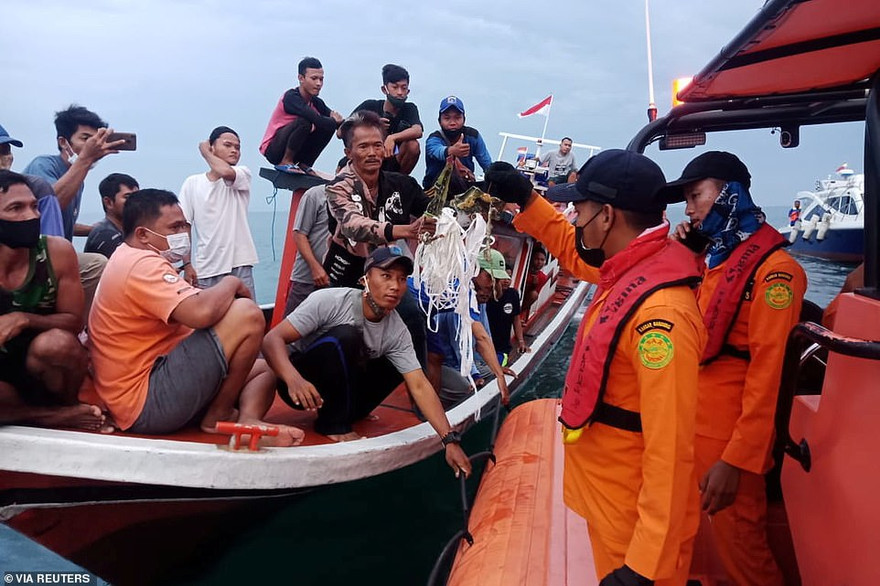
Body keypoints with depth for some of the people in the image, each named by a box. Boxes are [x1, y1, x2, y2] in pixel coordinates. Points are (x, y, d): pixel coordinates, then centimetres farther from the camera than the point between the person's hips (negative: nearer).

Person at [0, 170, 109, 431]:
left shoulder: (57, 251, -15)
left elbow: (74, 321, -8)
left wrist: (24, 319, -27)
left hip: (47, 369, 1)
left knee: (55, 343, -35)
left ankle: (70, 405, -4)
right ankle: (53, 415, -12)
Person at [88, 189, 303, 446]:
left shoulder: (128, 259, 19)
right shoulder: (142, 264, -17)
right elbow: (201, 312, -31)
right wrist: (231, 283, -11)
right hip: (149, 406, -11)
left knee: (264, 368, 17)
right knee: (247, 313, -20)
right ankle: (218, 416, -8)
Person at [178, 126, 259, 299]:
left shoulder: (243, 175, 5)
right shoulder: (192, 183, 6)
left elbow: (226, 171, -19)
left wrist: (204, 151, -1)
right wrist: (187, 264, -1)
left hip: (240, 265, -1)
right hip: (206, 270, 1)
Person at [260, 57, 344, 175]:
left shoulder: (316, 102, 3)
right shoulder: (291, 97, -20)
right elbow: (317, 120, -34)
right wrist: (334, 121, -16)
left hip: (295, 150, 7)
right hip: (273, 150, -7)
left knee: (328, 126, -5)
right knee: (304, 121, -31)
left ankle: (304, 164, 2)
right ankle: (285, 162, -14)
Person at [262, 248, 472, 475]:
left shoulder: (397, 331, -12)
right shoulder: (330, 301, -24)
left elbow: (419, 386, -16)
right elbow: (272, 339, -27)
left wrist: (450, 440, -26)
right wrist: (294, 379, -47)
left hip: (338, 386, 5)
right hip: (300, 384, -5)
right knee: (346, 336, -30)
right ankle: (333, 423, -16)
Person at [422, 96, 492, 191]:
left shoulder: (472, 135, -5)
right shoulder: (433, 139, -17)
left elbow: (489, 166, -5)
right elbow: (438, 151, -43)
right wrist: (451, 151, -65)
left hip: (465, 184, 5)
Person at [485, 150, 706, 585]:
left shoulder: (660, 312, -31)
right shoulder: (633, 269, -2)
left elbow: (670, 451, -31)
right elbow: (575, 253, 21)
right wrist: (526, 199, 13)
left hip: (635, 517, -8)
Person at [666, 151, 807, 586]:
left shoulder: (774, 268, -16)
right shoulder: (714, 258, 10)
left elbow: (768, 372, -20)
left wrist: (737, 459, -21)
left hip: (730, 433, -8)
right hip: (694, 421, 8)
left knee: (737, 542, 6)